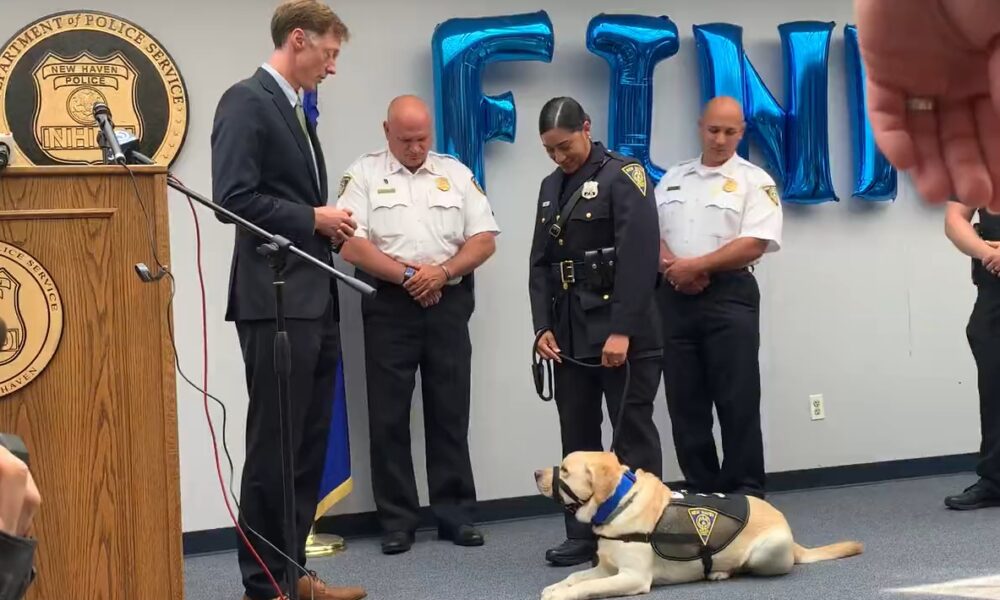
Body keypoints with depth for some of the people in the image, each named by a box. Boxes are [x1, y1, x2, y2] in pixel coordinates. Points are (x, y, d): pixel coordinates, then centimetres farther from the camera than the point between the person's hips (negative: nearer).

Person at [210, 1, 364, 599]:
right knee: (273, 443, -3)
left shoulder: (296, 110, 19)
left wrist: (327, 224, 6)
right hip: (277, 300, -9)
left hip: (315, 300, 9)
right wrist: (313, 219, -13)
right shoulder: (247, 101, -10)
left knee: (308, 443, 12)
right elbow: (234, 198, -20)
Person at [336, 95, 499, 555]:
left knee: (449, 412, 6)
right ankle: (397, 521, 7)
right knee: (388, 416, 0)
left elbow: (484, 239, 4)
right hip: (389, 306, -2)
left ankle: (455, 514, 13)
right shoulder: (363, 174, 1)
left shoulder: (456, 174, 9)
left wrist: (442, 271, -12)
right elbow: (350, 242, -9)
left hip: (448, 304, 2)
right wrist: (406, 275, -14)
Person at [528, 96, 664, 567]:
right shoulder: (551, 187, 15)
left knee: (633, 434, -1)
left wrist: (622, 330, -21)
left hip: (623, 331, -6)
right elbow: (540, 263, 14)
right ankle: (583, 534, 15)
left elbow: (638, 258, -15)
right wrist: (542, 326, 2)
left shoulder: (624, 176, -7)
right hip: (570, 333, 7)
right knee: (577, 435, 8)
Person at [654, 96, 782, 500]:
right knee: (685, 402, 7)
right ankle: (700, 493, 15)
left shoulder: (754, 181, -1)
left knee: (738, 402, -5)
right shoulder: (673, 177, 15)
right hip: (675, 299, 5)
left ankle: (746, 495, 1)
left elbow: (755, 244, -13)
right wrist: (672, 266, -10)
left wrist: (695, 265, -12)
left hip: (729, 297, -5)